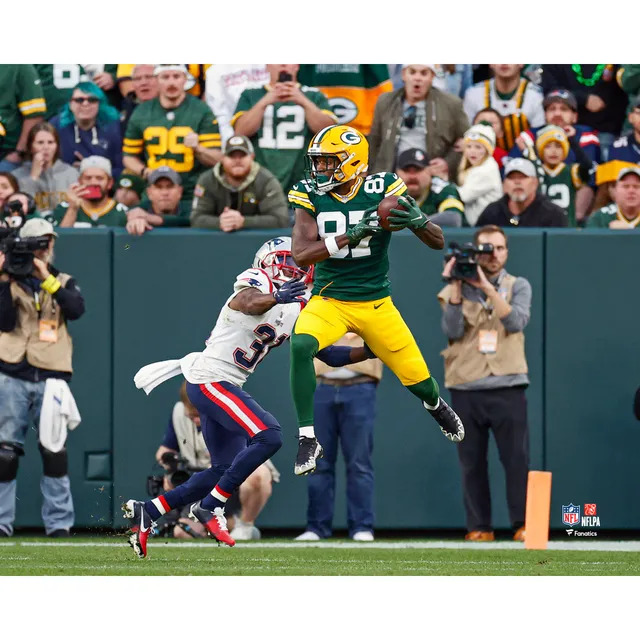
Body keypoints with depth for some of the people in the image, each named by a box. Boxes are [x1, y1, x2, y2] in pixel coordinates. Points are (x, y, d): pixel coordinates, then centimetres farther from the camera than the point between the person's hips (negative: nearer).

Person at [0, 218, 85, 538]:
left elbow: (76, 309, -8)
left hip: (50, 378, 0)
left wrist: (47, 279, -15)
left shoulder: (64, 282, 13)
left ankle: (59, 523, -1)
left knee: (54, 451, -4)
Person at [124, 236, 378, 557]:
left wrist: (370, 352, 2)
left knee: (225, 469, 12)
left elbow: (329, 355, 13)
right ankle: (210, 507, -16)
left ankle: (145, 511, 17)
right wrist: (276, 298, -55)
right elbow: (248, 303, -36)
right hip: (209, 381, -10)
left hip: (226, 386, 10)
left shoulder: (294, 310, 13)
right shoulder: (257, 284, -11)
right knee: (268, 437, -22)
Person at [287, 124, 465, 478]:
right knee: (300, 346, -31)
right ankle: (307, 438, -20)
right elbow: (301, 255, -21)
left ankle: (436, 406, 46)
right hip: (328, 300, 0)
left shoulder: (383, 190, -11)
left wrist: (416, 220, -32)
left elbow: (438, 242, -9)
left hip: (376, 303, 0)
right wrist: (351, 235, -31)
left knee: (420, 382, 6)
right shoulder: (311, 196, -8)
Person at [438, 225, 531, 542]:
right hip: (465, 388, 1)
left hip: (508, 387, -1)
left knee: (517, 458, -8)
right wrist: (457, 287, -11)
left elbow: (517, 321, -9)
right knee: (472, 462, 2)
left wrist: (488, 288, -17)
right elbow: (452, 331, -5)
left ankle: (522, 524, -6)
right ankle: (479, 526, 7)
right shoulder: (455, 291, 10)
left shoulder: (518, 286, 9)